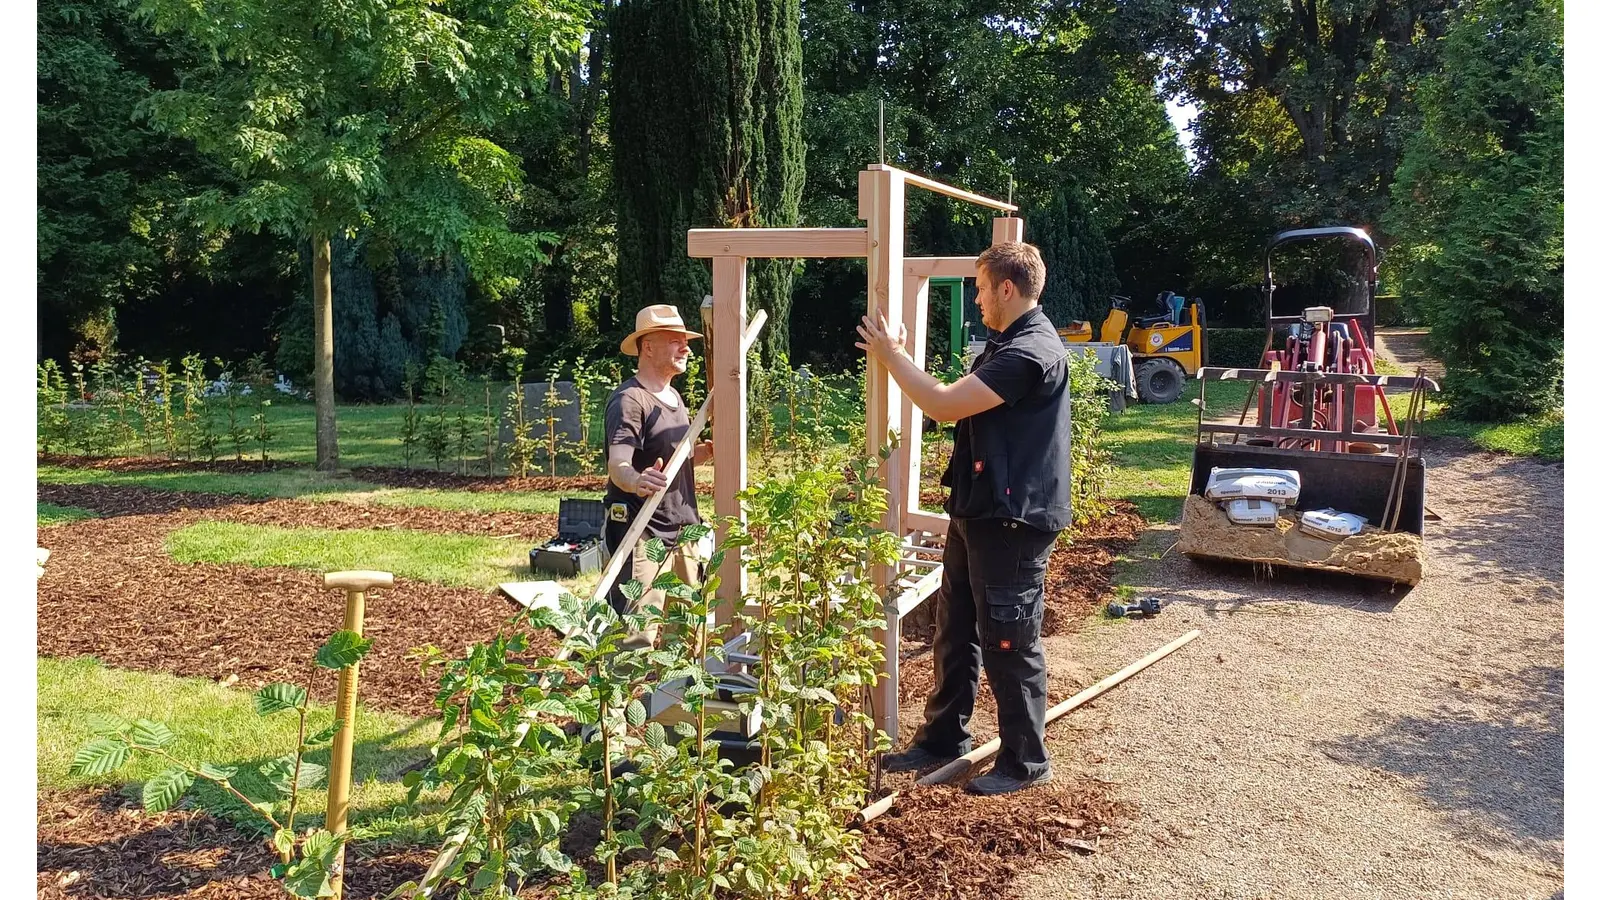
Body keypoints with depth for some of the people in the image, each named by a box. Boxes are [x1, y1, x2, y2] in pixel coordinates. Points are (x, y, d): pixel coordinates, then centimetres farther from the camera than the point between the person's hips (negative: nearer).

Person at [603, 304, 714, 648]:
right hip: (642, 535, -9)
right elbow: (617, 465, -29)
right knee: (636, 639, -11)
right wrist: (637, 480, -51)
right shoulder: (629, 400, -15)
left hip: (682, 531, 9)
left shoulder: (673, 397, 14)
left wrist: (712, 448, 7)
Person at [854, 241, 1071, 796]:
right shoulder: (1007, 344, 15)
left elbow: (946, 406, -22)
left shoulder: (1032, 351, -20)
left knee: (1008, 644, 1)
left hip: (1013, 520, -10)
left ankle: (1025, 762, 16)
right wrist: (898, 358, 8)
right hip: (977, 511, 10)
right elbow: (959, 405, 15)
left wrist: (890, 356, -10)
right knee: (954, 631, 17)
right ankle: (943, 738, 31)